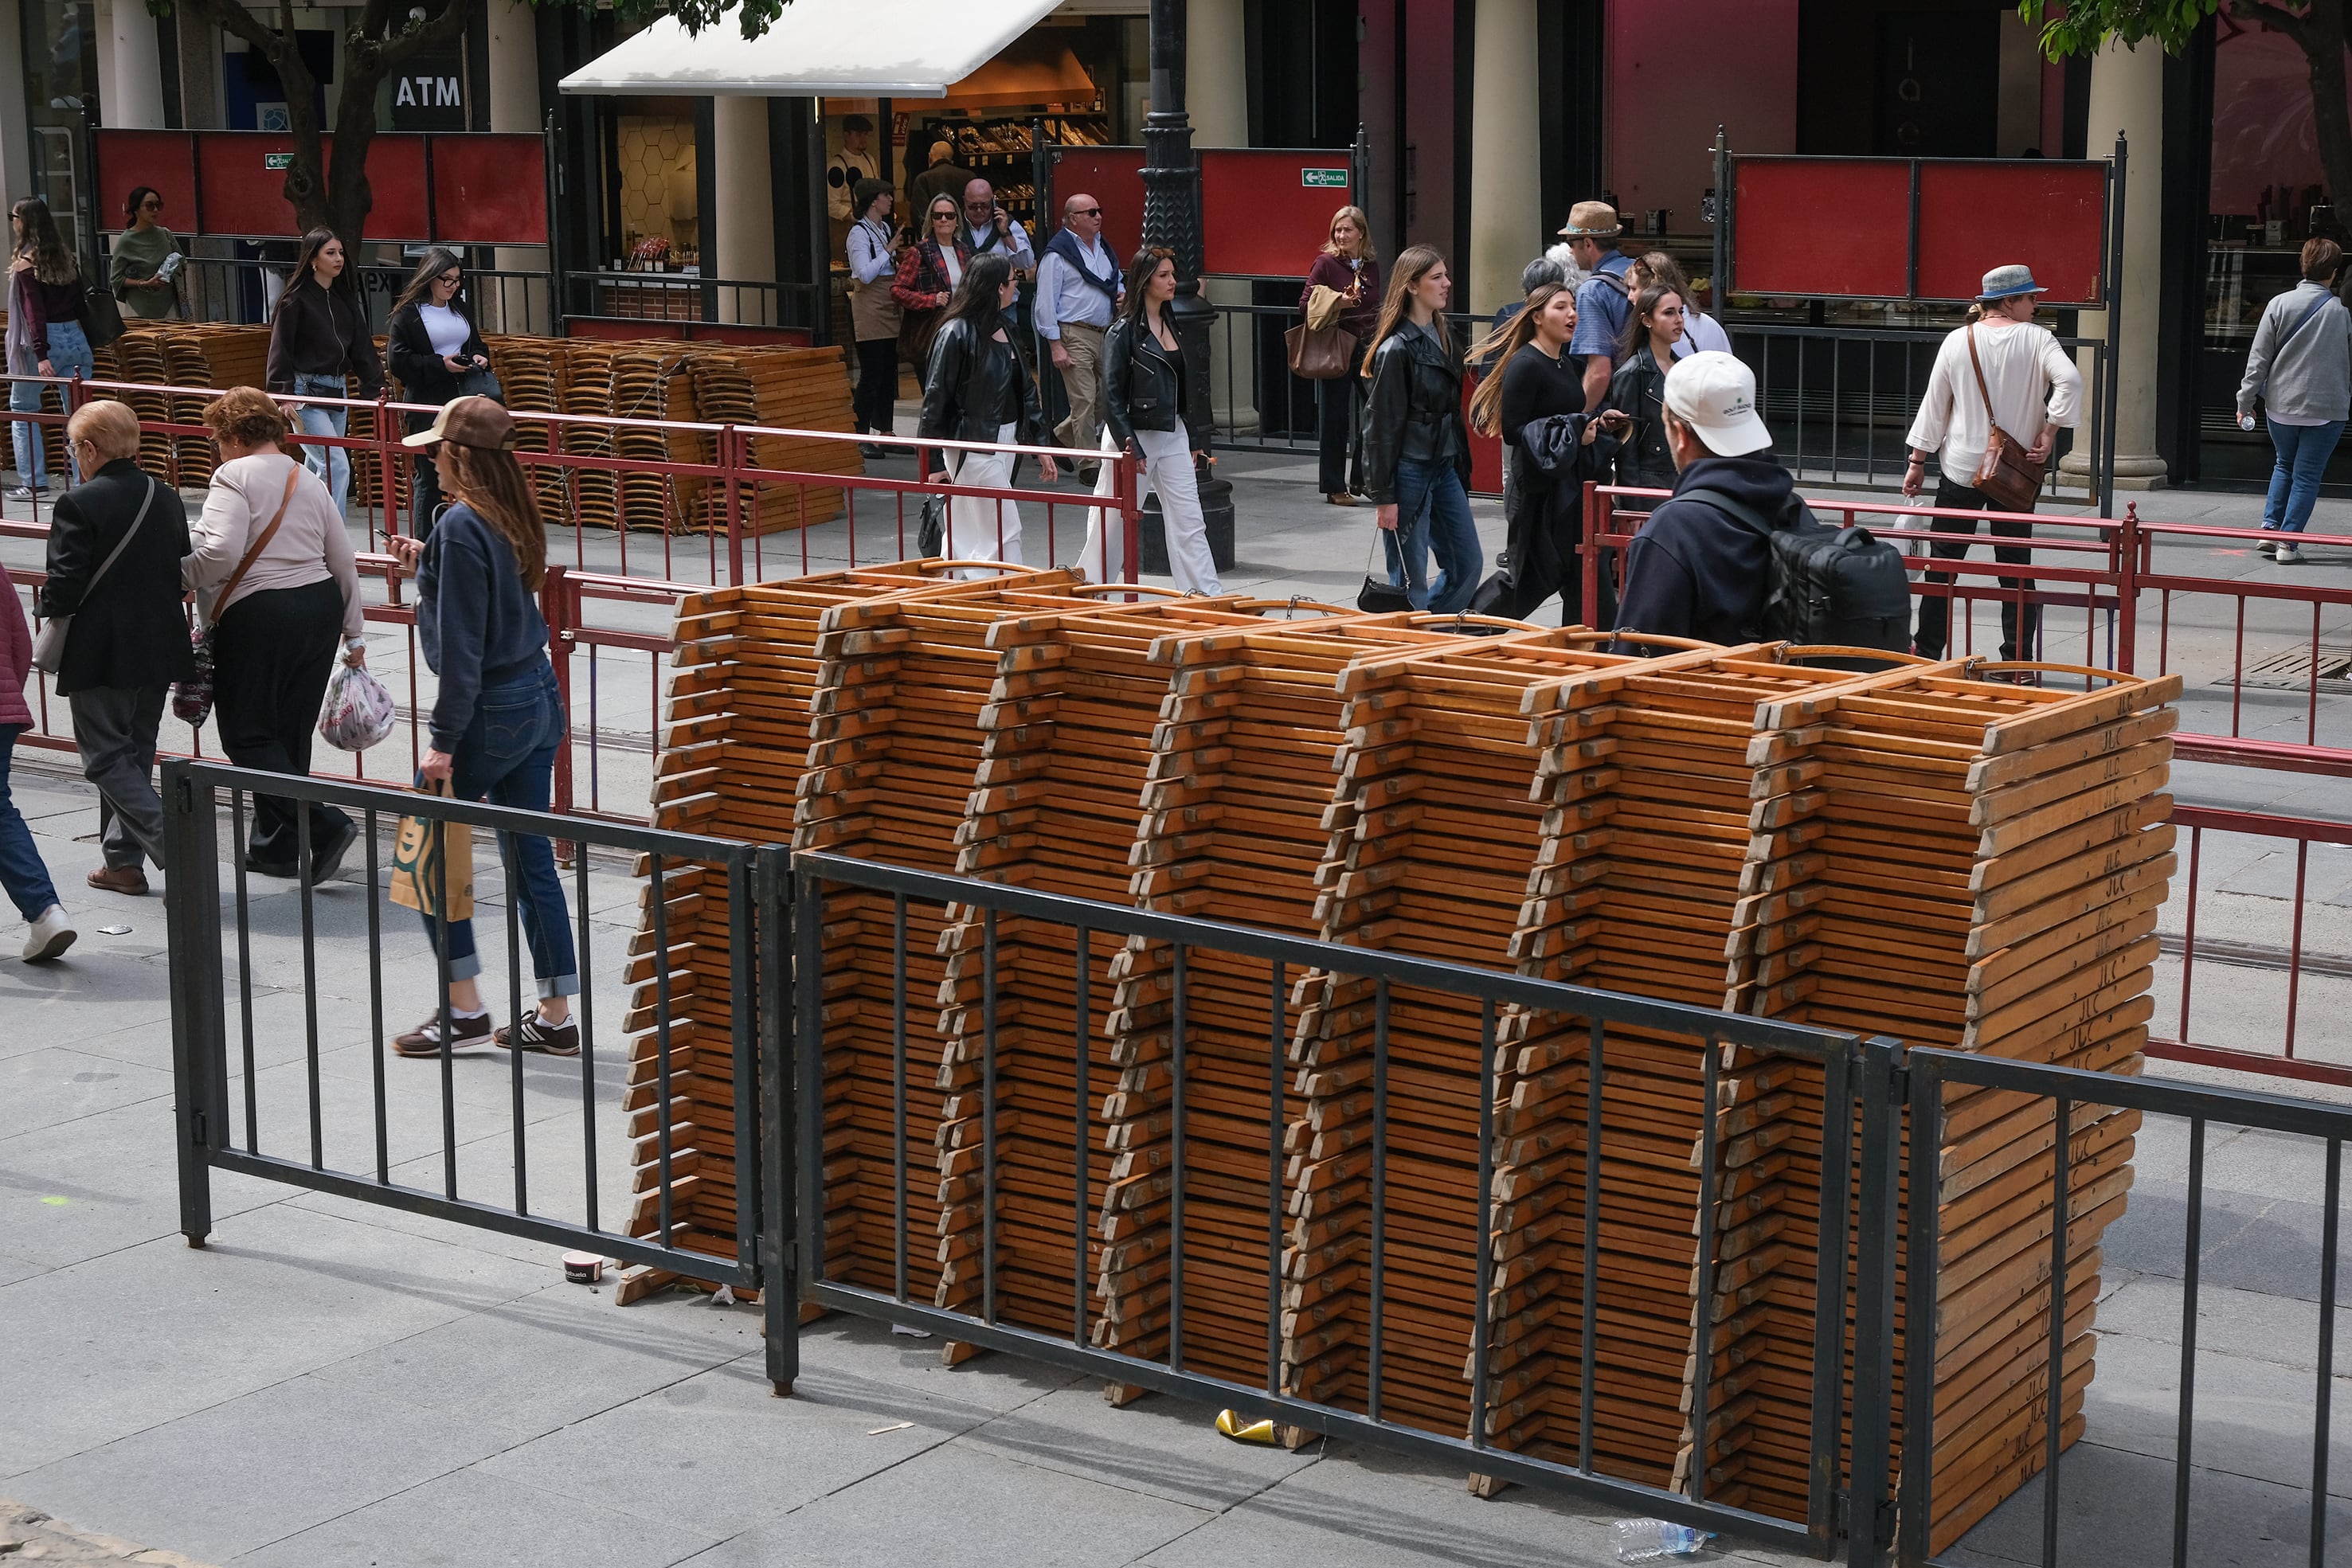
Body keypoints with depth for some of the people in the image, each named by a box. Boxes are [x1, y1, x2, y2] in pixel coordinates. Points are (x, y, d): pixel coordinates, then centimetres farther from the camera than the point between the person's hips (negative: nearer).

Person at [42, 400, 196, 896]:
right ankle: (124, 860, 21)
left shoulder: (79, 504, -15)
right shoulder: (168, 499, 6)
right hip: (158, 651, 7)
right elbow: (185, 571, 12)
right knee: (135, 753, 17)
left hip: (99, 655, -7)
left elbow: (65, 582, -15)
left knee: (105, 758, 1)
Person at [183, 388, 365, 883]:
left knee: (247, 735, 0)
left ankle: (324, 826, -13)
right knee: (291, 732, 14)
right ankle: (275, 846, 20)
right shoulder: (309, 480, 15)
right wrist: (353, 633, 23)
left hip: (258, 616, -8)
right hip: (321, 607, 8)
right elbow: (343, 562, 17)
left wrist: (180, 577, -3)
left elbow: (222, 551, -21)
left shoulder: (234, 476, -7)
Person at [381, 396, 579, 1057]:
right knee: (531, 859, 11)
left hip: (492, 711, -8)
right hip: (540, 698, 8)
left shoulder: (462, 526, -18)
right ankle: (556, 1015, 14)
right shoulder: (514, 517, 8)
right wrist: (427, 565, 17)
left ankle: (464, 1009, 10)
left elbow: (460, 643, -19)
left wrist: (444, 740, -16)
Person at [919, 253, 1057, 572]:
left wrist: (1039, 444, 14)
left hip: (1005, 443, 8)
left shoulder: (1003, 330, 11)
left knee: (966, 537, 13)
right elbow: (935, 399, -12)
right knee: (1005, 533, -8)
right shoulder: (957, 334, -14)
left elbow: (1025, 390, 17)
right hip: (973, 447, -8)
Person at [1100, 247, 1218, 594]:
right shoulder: (1123, 332, -11)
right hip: (1136, 437, -7)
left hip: (1173, 435, 7)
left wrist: (1193, 442, 17)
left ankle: (1208, 594, 0)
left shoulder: (1171, 326, 11)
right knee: (1116, 521, 3)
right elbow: (1112, 396, -14)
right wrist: (1130, 448, -19)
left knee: (1189, 522, 1)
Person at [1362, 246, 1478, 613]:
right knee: (1411, 579, -2)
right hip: (1409, 470, -8)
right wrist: (1384, 496, -16)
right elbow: (1381, 425, -15)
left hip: (1445, 468, 8)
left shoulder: (1441, 338, 11)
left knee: (1467, 564, 10)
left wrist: (1461, 469, 16)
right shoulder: (1396, 349, -14)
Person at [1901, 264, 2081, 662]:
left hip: (1961, 469, 1)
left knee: (1944, 561, 10)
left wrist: (1918, 462, 10)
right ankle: (2018, 658, 4)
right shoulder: (2037, 339, -5)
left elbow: (1934, 405, 4)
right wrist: (2049, 432, -12)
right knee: (2015, 566, 6)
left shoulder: (1957, 341, 0)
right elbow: (2070, 380, -21)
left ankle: (1927, 648, 13)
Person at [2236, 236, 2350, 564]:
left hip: (2281, 405, 2)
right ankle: (2288, 543, 1)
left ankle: (2269, 529, 14)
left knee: (2284, 466, 22)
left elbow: (2259, 358, -3)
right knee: (2307, 476, 4)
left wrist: (2245, 400, 4)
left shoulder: (2280, 304, -4)